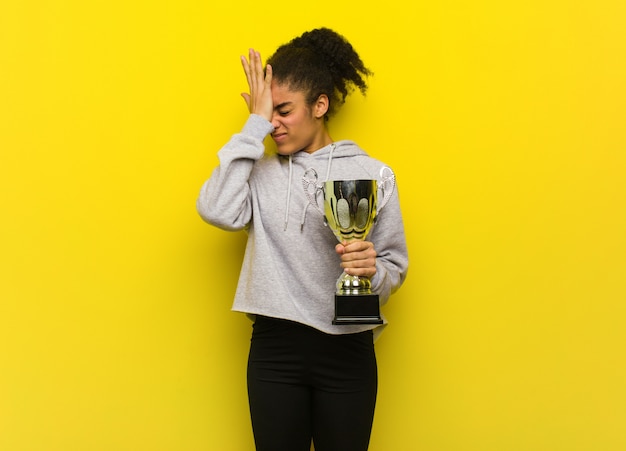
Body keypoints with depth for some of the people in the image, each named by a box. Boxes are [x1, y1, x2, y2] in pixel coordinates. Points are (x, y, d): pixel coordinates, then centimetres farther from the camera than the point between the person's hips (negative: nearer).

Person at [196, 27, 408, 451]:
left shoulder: (370, 173, 1)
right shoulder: (261, 171, 3)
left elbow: (395, 267, 5)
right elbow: (217, 210, -18)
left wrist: (372, 269, -19)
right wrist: (254, 126, -11)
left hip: (347, 351, 0)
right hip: (274, 348, 1)